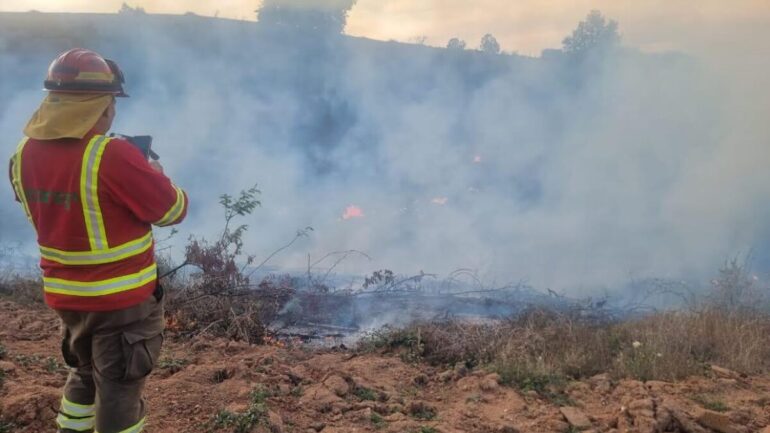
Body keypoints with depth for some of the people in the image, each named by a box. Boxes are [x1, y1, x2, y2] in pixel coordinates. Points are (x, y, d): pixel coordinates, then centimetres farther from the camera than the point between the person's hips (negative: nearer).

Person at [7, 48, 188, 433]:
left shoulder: (24, 155, -3)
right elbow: (174, 210, -15)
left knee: (85, 374, 28)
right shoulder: (113, 156, -25)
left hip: (64, 295, 7)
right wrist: (152, 173, 5)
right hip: (121, 299, -6)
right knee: (119, 390, 11)